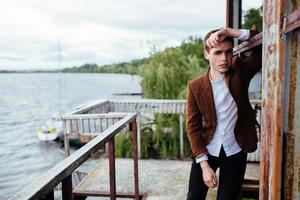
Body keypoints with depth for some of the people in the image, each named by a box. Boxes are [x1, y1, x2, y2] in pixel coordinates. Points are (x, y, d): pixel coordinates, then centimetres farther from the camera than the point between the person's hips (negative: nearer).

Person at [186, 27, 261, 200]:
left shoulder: (240, 72, -9)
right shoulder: (195, 86, -11)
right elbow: (193, 127, -9)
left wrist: (231, 32, -25)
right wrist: (204, 165, -13)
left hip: (235, 152, 1)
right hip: (206, 151, 0)